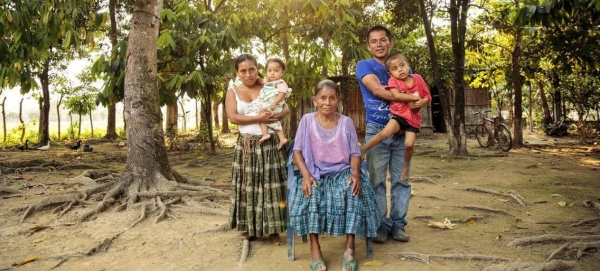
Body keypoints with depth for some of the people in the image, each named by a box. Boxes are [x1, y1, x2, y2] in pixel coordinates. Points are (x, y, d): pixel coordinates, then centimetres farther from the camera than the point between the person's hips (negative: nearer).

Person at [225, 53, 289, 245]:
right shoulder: (232, 92, 5)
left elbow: (286, 109, -2)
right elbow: (232, 117, -10)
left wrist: (274, 117, -24)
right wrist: (258, 118, -19)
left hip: (269, 144, -1)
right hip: (246, 145, 1)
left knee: (270, 185, 0)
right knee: (248, 185, 5)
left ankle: (272, 229, 8)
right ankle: (249, 228, 16)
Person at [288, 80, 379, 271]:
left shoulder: (346, 122, 4)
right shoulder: (307, 120, 2)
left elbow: (355, 153, 1)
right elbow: (298, 151, -3)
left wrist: (355, 173, -20)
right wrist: (306, 175, -20)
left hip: (342, 172, 1)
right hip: (315, 173, 0)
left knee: (354, 191, -31)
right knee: (310, 193, -33)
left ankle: (350, 247, -22)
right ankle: (314, 246, -22)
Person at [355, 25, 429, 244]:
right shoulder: (364, 66, 0)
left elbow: (418, 93, 12)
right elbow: (378, 91, -17)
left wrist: (419, 103, -13)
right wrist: (413, 98, -16)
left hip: (402, 131, 4)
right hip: (376, 131, -3)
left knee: (401, 180, 4)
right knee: (377, 181, 0)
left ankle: (398, 224, 13)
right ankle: (381, 225, 8)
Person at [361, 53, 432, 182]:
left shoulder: (418, 78, 4)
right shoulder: (393, 81, -4)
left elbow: (427, 96, 9)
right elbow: (397, 95, -23)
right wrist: (413, 97, -17)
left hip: (413, 118, 2)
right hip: (398, 115, -2)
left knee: (409, 144, -15)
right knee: (385, 133, -27)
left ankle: (405, 165, 13)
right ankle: (362, 150, -11)